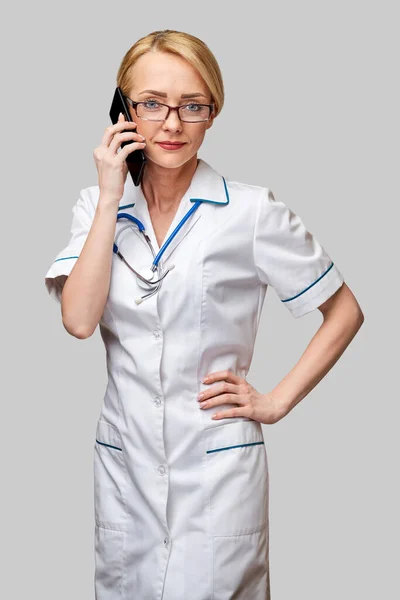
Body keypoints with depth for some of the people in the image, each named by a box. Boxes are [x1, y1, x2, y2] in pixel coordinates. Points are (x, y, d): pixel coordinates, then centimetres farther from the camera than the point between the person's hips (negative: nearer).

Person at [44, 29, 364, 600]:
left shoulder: (253, 211, -8)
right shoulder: (97, 205, 3)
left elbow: (345, 312, 0)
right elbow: (79, 320, -13)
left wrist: (277, 401, -6)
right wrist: (111, 199, -13)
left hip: (218, 464, -3)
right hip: (123, 462, 4)